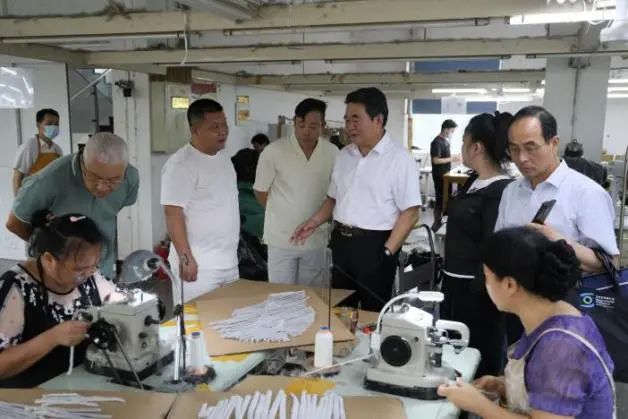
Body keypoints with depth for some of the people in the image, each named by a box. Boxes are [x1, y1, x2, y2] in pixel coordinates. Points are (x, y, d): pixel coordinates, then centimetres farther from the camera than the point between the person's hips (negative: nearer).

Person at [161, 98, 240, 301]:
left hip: (229, 263, 8)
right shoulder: (181, 164, -16)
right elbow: (173, 214, -18)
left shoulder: (223, 156, 9)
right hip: (199, 266, -8)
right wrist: (185, 258, -21)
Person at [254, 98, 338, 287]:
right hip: (281, 239, -2)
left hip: (316, 239, 3)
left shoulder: (332, 153, -3)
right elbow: (260, 192, 0)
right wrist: (283, 215, 6)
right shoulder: (273, 152, -12)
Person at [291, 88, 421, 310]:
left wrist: (387, 252, -19)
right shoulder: (344, 155, 8)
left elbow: (410, 212, -15)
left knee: (373, 312, 7)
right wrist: (314, 222, 4)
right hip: (341, 241, 6)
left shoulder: (399, 158, -13)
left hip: (374, 244, -6)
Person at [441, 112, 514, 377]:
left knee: (478, 363, 5)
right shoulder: (474, 182, 8)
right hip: (454, 284, 9)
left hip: (477, 292, -9)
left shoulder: (501, 191, -20)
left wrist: (479, 292, -18)